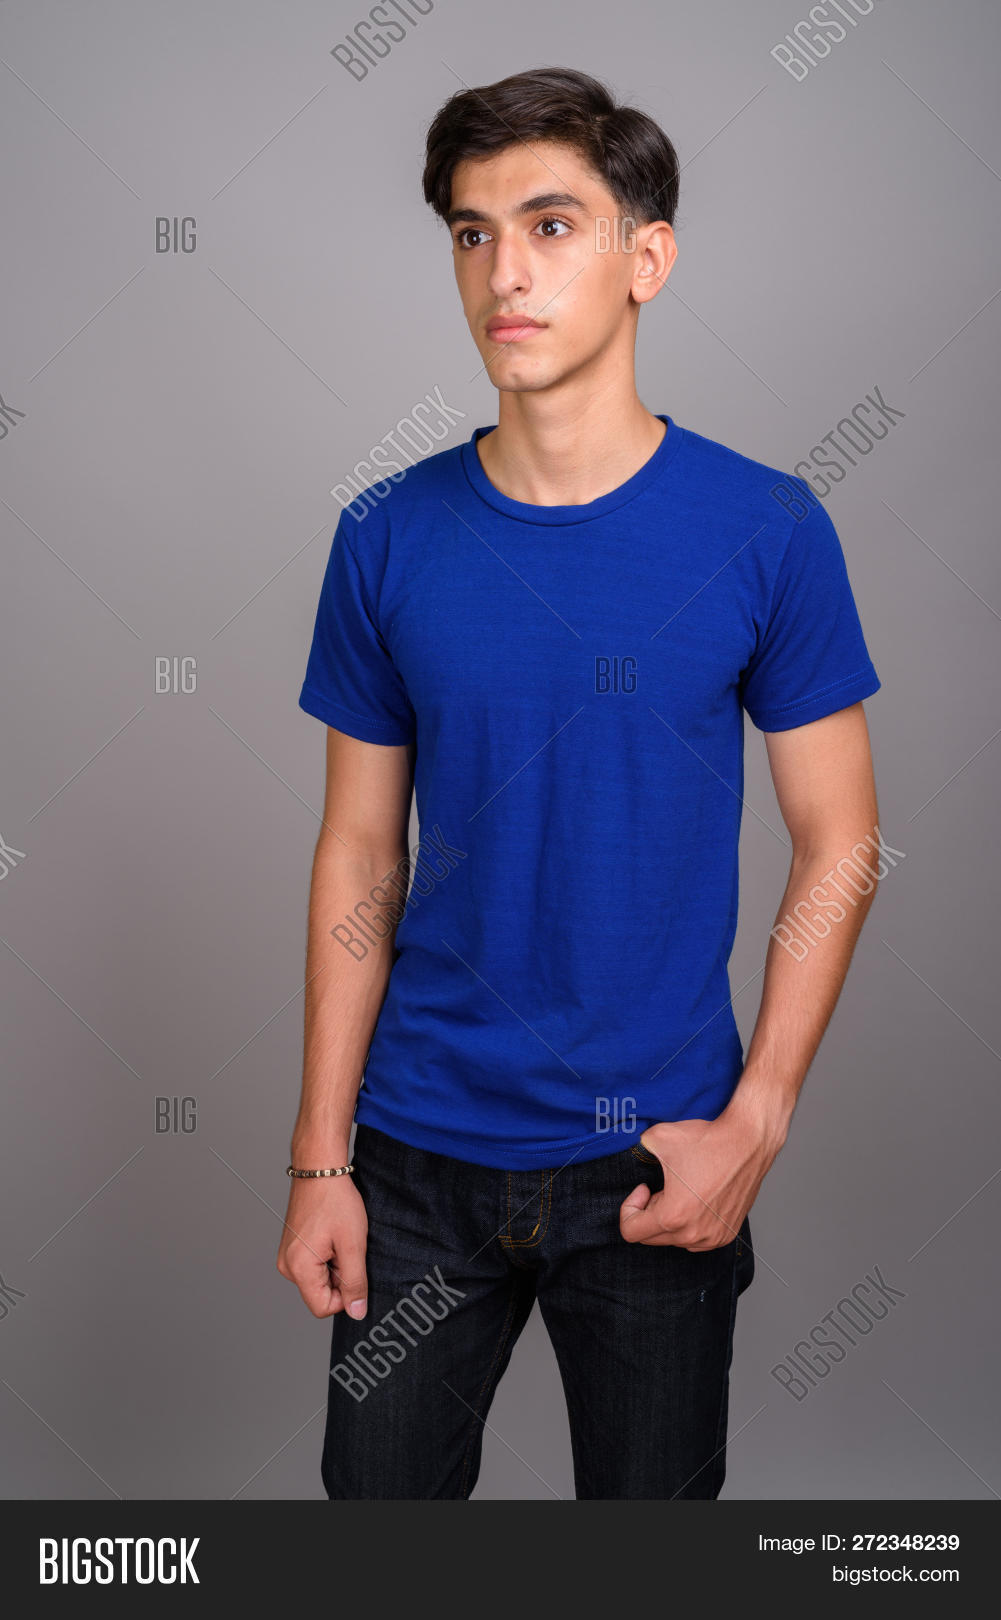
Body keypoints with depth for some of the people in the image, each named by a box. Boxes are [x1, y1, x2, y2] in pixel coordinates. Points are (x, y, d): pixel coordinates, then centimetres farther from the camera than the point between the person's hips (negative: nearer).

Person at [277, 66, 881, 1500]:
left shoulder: (764, 531, -8)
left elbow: (838, 846, -3)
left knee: (652, 1495, 17)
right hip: (420, 1149, 2)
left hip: (660, 1157, -1)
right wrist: (320, 1153, 1)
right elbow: (360, 859, 2)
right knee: (379, 1489, 15)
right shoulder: (388, 538, -3)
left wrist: (756, 1120, -10)